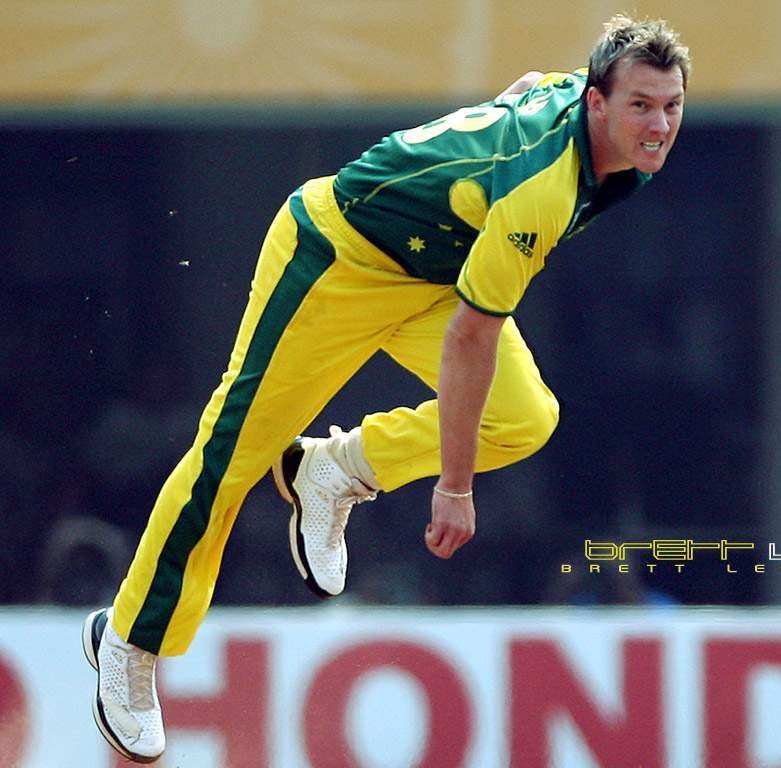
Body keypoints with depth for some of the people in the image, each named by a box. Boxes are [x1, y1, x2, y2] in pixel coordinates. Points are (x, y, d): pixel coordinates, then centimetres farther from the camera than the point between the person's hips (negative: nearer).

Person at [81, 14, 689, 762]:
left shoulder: (575, 88, -14)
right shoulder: (540, 189, -37)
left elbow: (526, 86, 12)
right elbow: (468, 338, -32)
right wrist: (454, 487, -26)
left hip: (431, 268, 8)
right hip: (334, 252, -8)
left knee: (525, 420, -12)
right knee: (232, 453, 2)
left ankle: (335, 472, 10)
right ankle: (129, 640, 19)